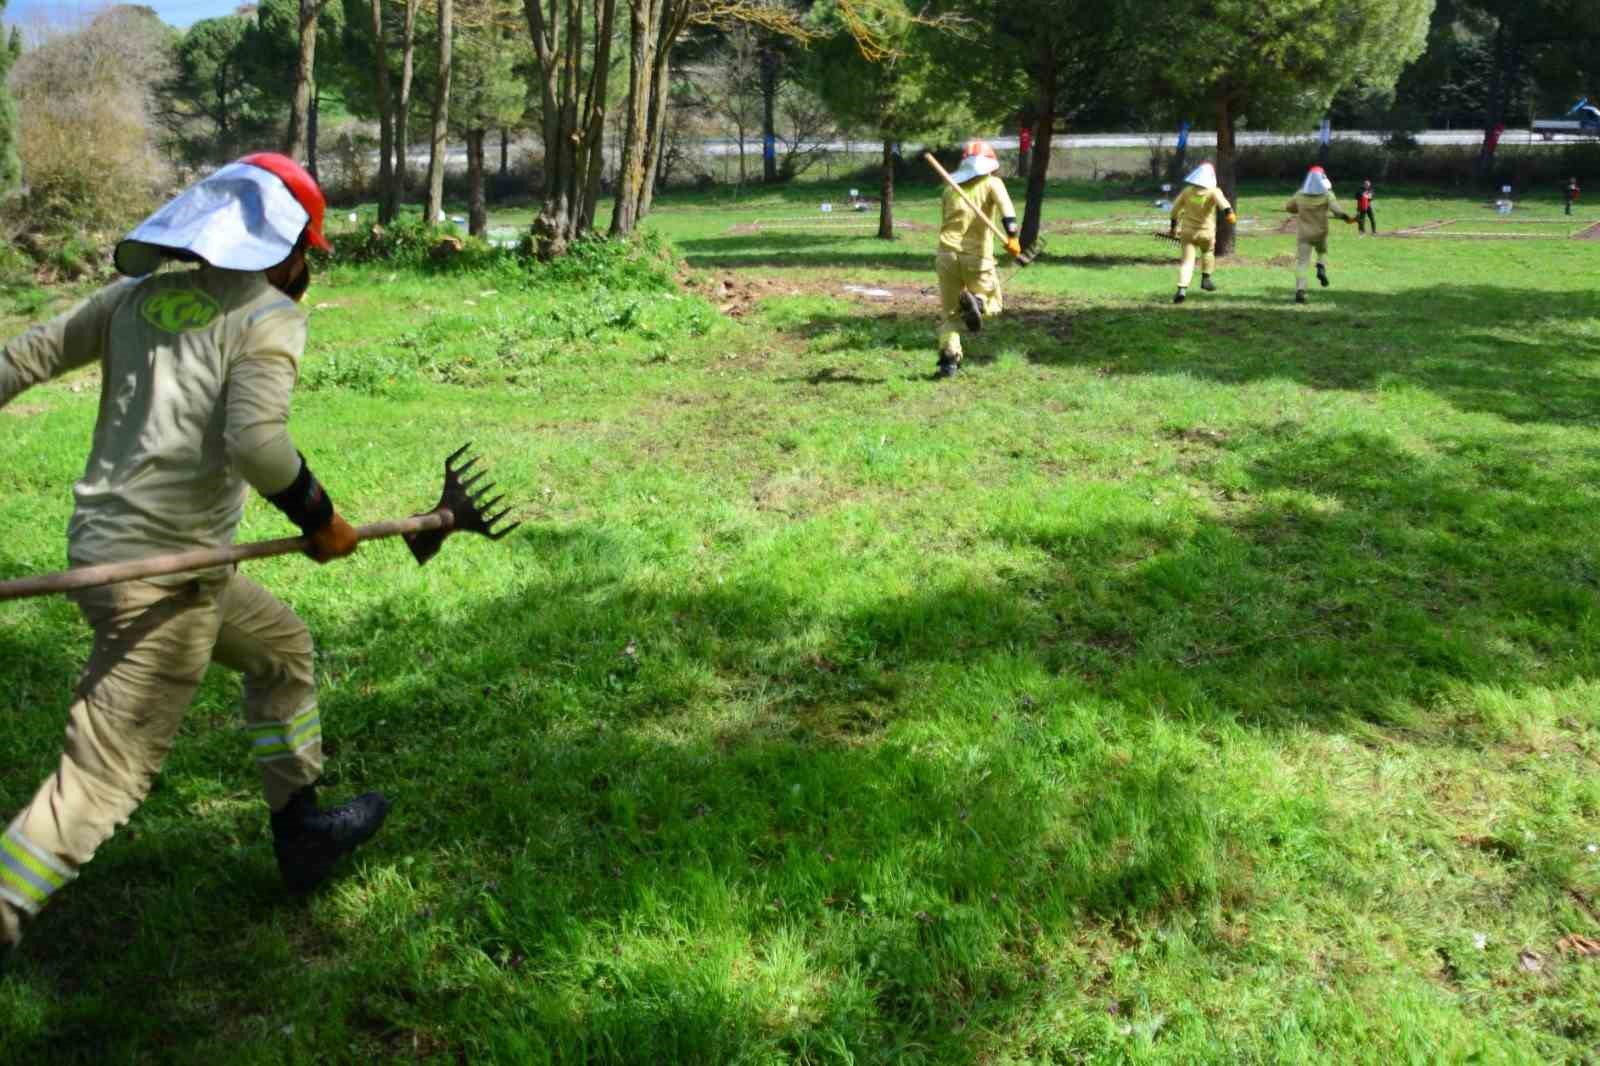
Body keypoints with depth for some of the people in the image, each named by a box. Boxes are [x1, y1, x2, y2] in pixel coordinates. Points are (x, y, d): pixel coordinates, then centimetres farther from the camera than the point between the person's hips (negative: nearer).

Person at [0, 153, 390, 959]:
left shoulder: (138, 294, 10)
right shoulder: (269, 316, -9)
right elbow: (254, 438, -22)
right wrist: (318, 518, -9)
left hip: (100, 548, 9)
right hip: (161, 576, -9)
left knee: (283, 647, 26)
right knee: (107, 773, -2)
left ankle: (301, 831, 36)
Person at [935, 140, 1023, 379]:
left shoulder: (950, 189, 15)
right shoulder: (991, 183, 5)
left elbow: (948, 221, 17)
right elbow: (1005, 206, -15)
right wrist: (1012, 235, -27)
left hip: (947, 254, 3)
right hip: (977, 257, -3)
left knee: (951, 312, 12)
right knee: (992, 304, 17)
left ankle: (948, 358, -10)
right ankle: (977, 302, -18)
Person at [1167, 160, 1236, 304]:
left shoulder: (1188, 190, 1)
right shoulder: (1213, 191, -10)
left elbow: (1176, 209, 10)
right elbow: (1221, 200, -32)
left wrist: (1173, 225, 24)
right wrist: (1229, 212, -49)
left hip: (1187, 231, 1)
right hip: (1206, 233, -1)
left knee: (1187, 261, -5)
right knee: (1208, 252, 30)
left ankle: (1182, 289, -23)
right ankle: (1206, 279, 36)